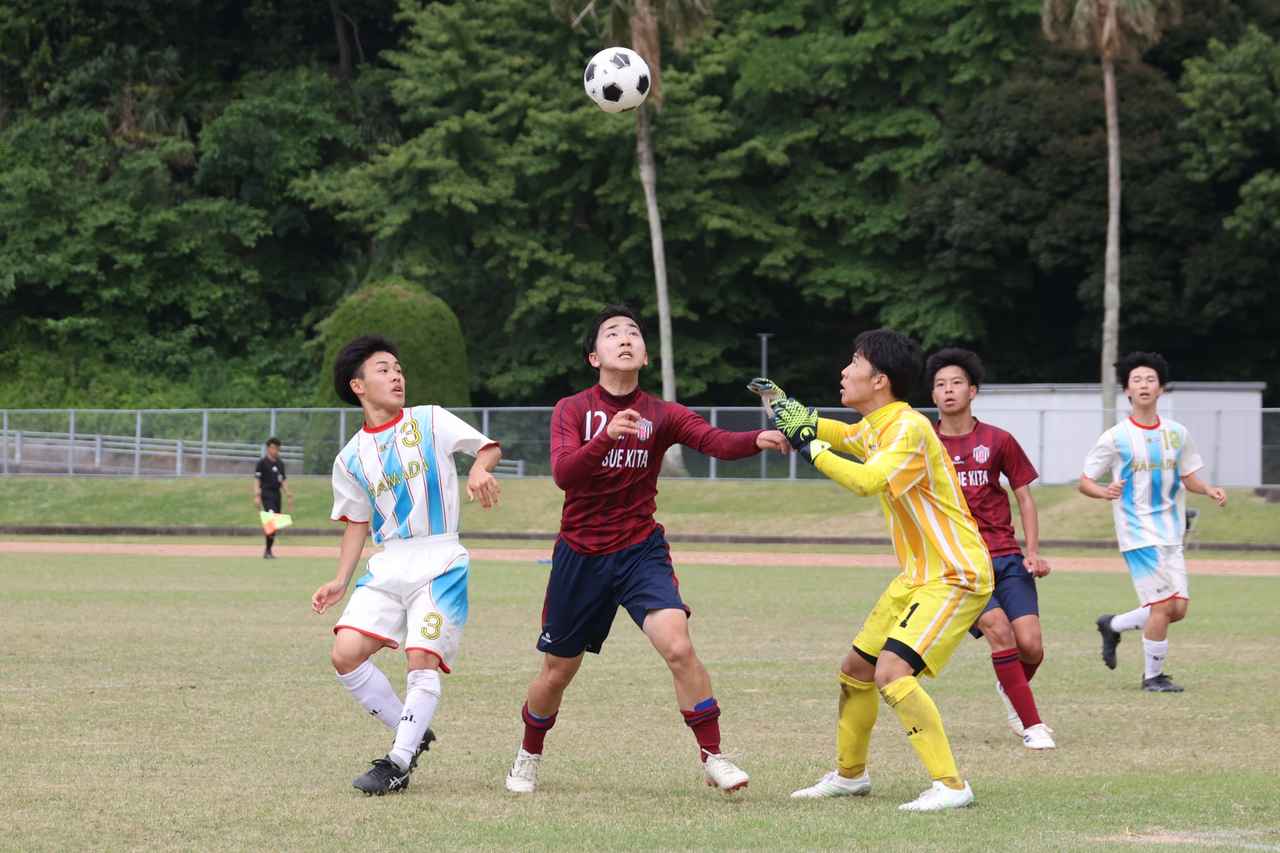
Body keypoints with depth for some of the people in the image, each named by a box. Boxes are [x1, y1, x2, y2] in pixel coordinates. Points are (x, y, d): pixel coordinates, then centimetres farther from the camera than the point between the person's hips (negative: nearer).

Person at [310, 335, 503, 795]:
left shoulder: (429, 421, 2)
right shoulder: (351, 458, 11)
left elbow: (489, 447, 5)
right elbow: (357, 523, 17)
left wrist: (480, 469, -18)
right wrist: (341, 582, 7)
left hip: (440, 561, -4)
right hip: (387, 564, 4)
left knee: (422, 657, -18)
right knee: (345, 653, -10)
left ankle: (399, 762, -8)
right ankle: (413, 733, 7)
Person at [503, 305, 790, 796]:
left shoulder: (661, 415, -2)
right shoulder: (572, 410, -5)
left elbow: (716, 442, -19)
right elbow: (563, 474, -21)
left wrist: (759, 440, -40)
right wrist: (607, 436, -38)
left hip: (640, 552, 0)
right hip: (580, 556, 0)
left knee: (677, 646, -22)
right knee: (557, 672, 10)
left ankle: (713, 757, -13)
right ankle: (528, 757, 36)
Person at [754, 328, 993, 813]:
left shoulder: (908, 428, -21)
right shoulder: (875, 429, 9)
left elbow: (868, 481, -37)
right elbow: (844, 436, 33)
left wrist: (810, 446, -26)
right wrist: (786, 407, 19)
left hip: (955, 576, -10)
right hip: (917, 575, 10)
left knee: (892, 672, -24)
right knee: (856, 669, 16)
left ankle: (950, 786, -20)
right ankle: (849, 774, 36)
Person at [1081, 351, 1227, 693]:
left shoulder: (1177, 434, 7)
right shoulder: (1115, 438, -6)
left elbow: (1189, 478, 17)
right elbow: (1084, 482, -1)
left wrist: (1209, 490, -5)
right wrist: (1105, 492, -23)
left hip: (1171, 535, 5)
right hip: (1138, 533, -5)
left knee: (1178, 608, -1)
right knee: (1162, 605, -12)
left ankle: (1113, 625, 24)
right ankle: (1153, 676, 6)